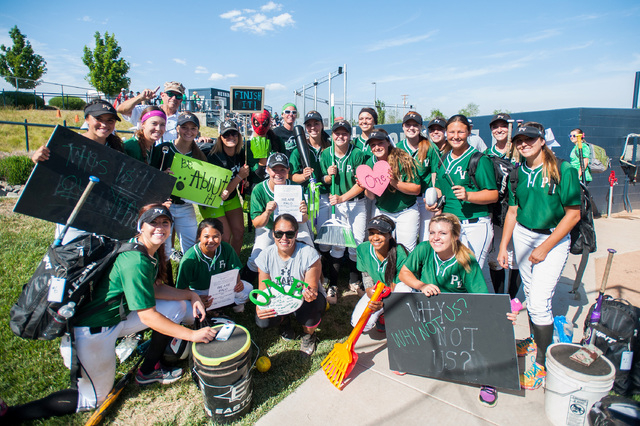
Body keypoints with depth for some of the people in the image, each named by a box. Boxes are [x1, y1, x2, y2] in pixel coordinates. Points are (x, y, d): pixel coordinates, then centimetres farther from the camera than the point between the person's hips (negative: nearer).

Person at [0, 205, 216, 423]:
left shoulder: (151, 253, 0)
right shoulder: (135, 261, -30)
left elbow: (154, 289, 9)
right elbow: (147, 316, -27)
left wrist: (191, 295, -3)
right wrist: (191, 335, -24)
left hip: (116, 318, 9)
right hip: (92, 332, -9)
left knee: (177, 307, 4)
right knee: (94, 398, 7)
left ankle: (147, 371, 17)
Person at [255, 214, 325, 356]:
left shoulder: (309, 254, -25)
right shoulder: (266, 256, -15)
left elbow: (312, 287, -20)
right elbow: (263, 289, -10)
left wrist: (310, 293, -46)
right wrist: (259, 306, -32)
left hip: (304, 298, -2)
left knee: (308, 311, -38)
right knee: (262, 321, -26)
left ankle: (308, 335, 4)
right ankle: (284, 321, 16)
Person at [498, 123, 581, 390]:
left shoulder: (563, 170, -11)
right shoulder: (518, 172, 4)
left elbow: (573, 214, -12)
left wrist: (544, 248, -13)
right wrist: (503, 246, 6)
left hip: (554, 239, -5)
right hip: (522, 235, 5)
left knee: (540, 301, -10)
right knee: (530, 293, 15)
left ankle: (542, 364, 5)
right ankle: (535, 340, 37)